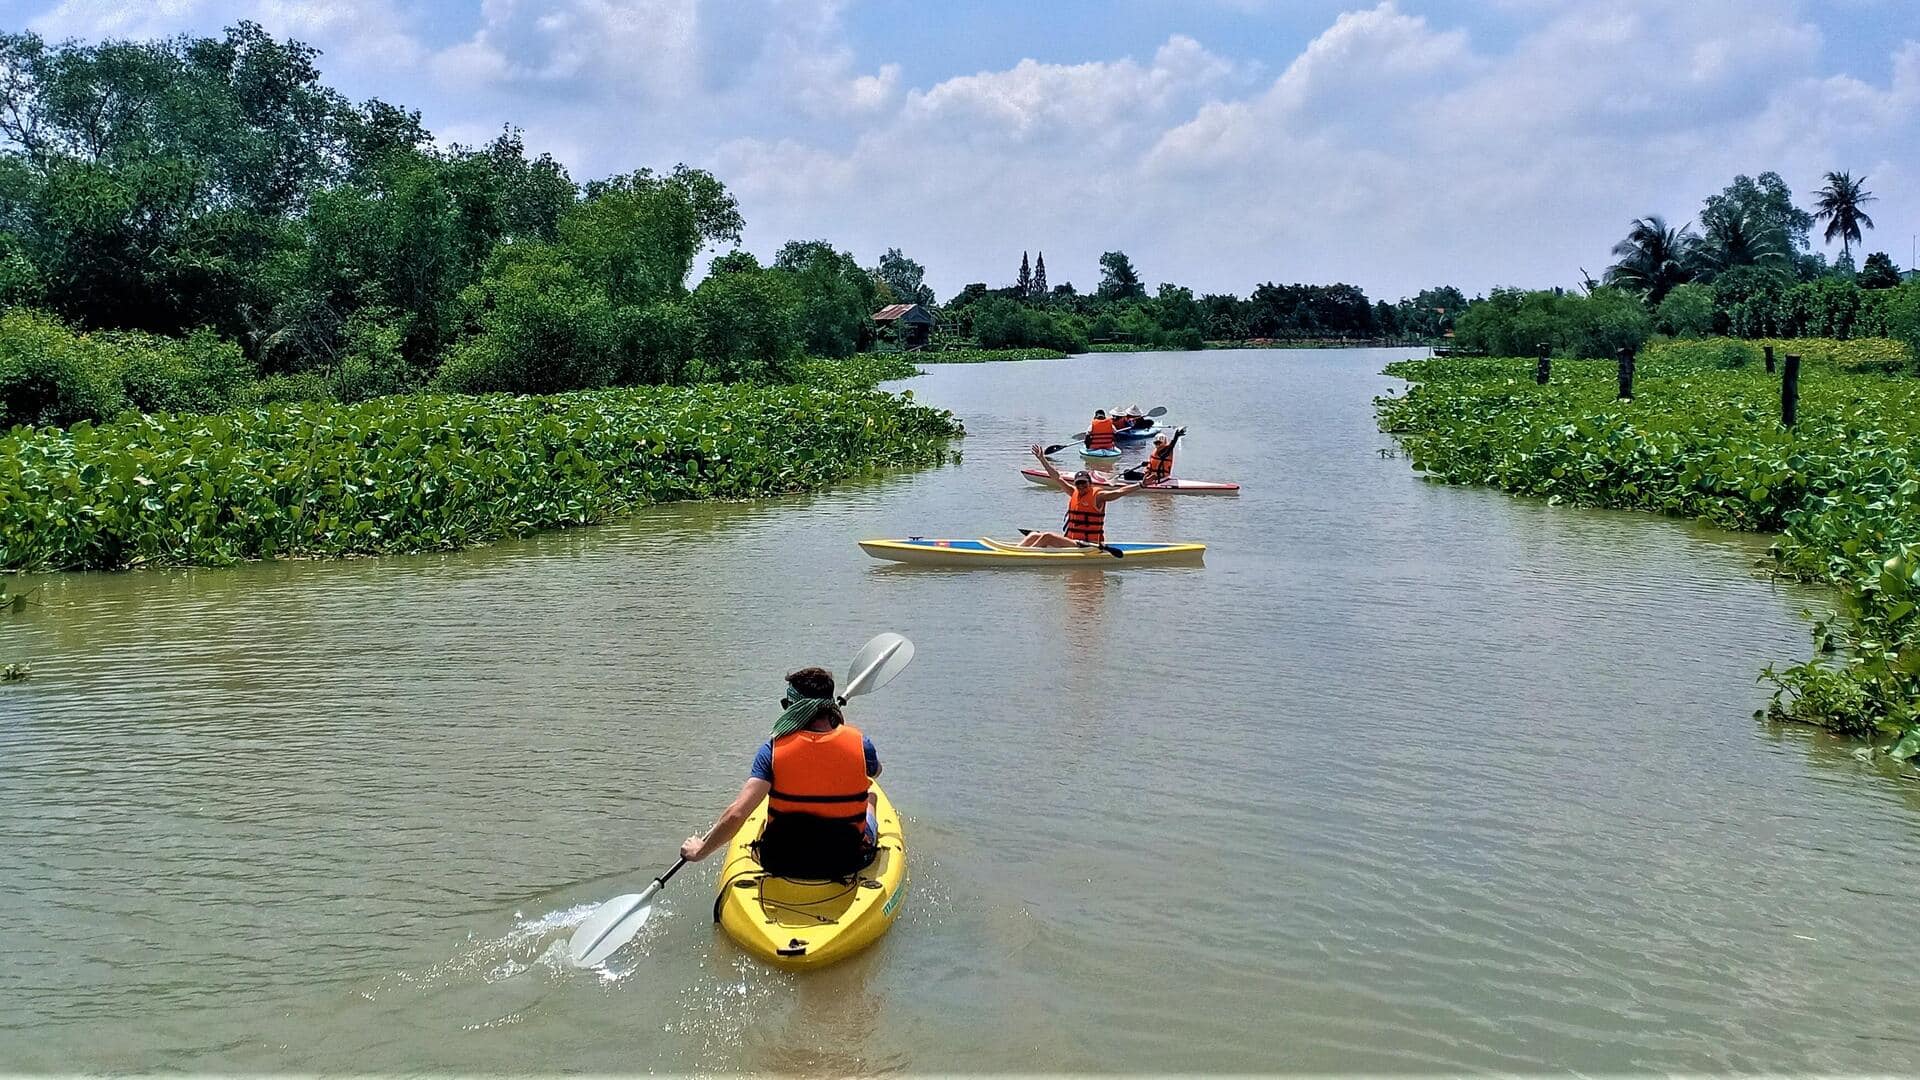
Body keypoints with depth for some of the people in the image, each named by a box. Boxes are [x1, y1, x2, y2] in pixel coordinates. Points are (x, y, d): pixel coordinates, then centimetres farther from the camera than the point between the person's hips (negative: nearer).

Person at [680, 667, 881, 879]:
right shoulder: (859, 744, -14)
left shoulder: (773, 749, -18)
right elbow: (875, 772, 12)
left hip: (783, 863, 0)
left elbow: (735, 815, -24)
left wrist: (700, 851, -8)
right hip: (847, 863, 0)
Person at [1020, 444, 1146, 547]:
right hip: (1070, 542, 8)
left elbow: (1119, 492, -17)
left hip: (1087, 546, -8)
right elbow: (1056, 477, 19)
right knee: (1034, 536, 0)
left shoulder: (1097, 495, -7)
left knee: (1047, 537, -23)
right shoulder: (1074, 493, 13)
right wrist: (1042, 458, 22)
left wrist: (1141, 485, -29)